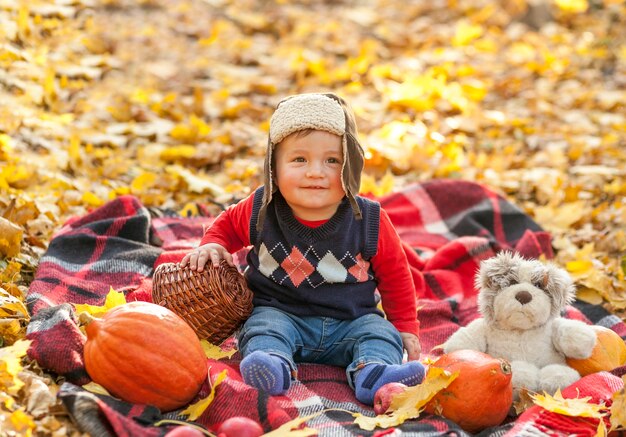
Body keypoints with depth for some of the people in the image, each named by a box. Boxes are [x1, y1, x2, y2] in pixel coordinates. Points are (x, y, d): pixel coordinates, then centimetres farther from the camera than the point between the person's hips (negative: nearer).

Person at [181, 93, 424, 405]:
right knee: (264, 325, -29)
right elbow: (228, 224, 17)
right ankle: (274, 364, -55)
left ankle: (374, 372, -49)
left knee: (380, 333, -23)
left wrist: (406, 327, 8)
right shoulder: (261, 210, -7)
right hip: (280, 312, 0)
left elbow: (394, 275, 7)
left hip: (350, 321, 1)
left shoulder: (369, 221, -8)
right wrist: (212, 245, -4)